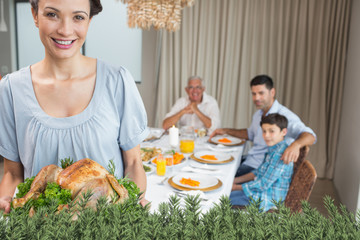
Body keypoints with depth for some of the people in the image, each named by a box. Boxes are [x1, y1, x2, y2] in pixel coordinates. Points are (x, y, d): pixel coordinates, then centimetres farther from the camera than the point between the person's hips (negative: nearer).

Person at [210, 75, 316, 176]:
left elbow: (310, 136, -31)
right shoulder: (258, 114, 11)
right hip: (249, 159, 9)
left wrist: (295, 144, -54)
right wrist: (225, 131, 23)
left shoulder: (284, 115, -19)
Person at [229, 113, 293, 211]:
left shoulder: (280, 154, -25)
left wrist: (237, 187, -14)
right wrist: (235, 180, 9)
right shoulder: (274, 149, 7)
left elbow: (264, 184, -24)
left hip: (267, 200, -10)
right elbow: (259, 172, 16)